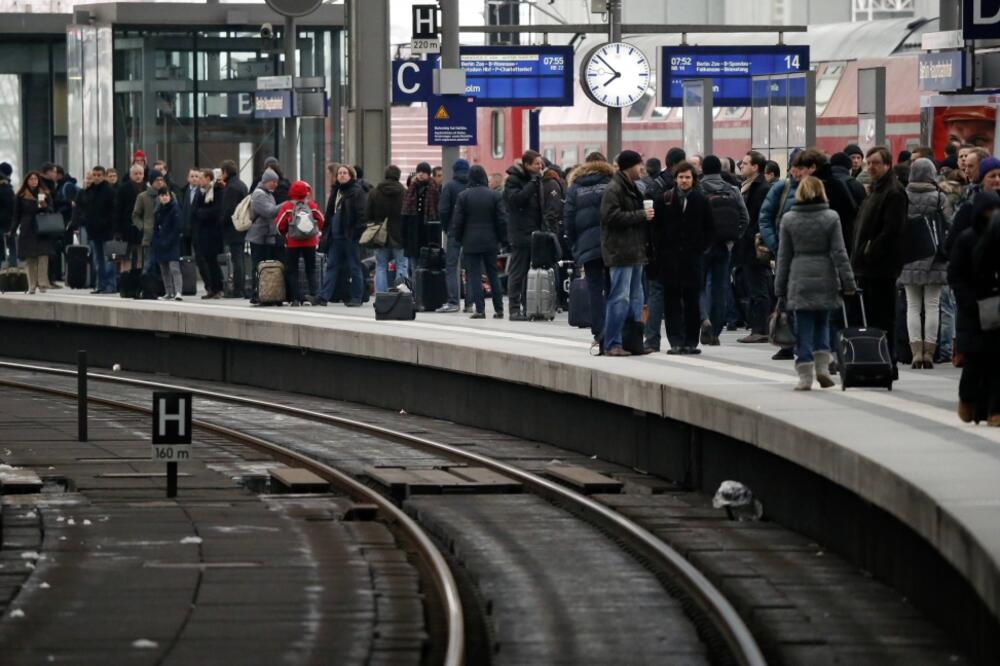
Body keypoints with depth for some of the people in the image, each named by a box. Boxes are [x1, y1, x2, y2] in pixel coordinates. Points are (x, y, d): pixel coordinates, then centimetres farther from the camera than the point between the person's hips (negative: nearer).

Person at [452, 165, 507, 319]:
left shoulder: (463, 196, -6)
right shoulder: (495, 196, -2)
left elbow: (457, 221, -5)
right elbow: (502, 220, -2)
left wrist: (459, 239, 8)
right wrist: (499, 238, 11)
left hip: (470, 242, -2)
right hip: (490, 242, 2)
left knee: (474, 275, 0)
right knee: (493, 275, 11)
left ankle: (480, 309, -7)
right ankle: (499, 309, 11)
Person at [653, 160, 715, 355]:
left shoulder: (700, 201, 5)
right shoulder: (664, 200, 4)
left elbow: (710, 229, 8)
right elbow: (655, 227, 6)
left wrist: (701, 248, -2)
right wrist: (660, 249, -4)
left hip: (692, 258, 0)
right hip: (670, 258, 0)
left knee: (692, 300, 1)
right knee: (672, 300, -2)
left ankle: (691, 341, 6)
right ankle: (676, 341, 0)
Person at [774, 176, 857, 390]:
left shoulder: (789, 219, 2)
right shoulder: (831, 218, -2)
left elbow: (784, 256, 6)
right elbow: (839, 252, -3)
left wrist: (780, 287, 11)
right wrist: (848, 282, 1)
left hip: (799, 280, 0)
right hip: (825, 280, 0)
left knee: (804, 328, 2)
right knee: (822, 324, 14)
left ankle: (805, 376, -3)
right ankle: (822, 367, 2)